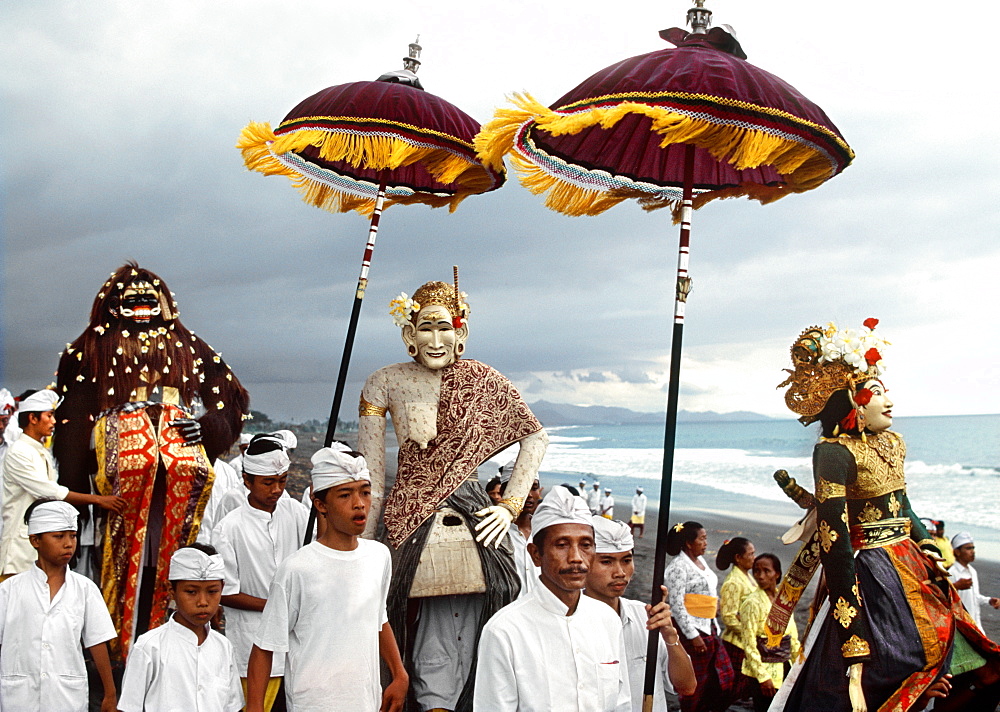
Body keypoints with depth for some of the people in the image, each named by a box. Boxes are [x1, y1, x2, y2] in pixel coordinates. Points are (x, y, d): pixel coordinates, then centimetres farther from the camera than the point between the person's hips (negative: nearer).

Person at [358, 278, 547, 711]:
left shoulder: (480, 380, 4)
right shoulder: (386, 384, 3)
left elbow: (535, 436, 13)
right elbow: (371, 482, 4)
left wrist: (511, 505, 6)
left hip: (469, 515, 0)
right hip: (414, 524, 0)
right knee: (438, 662, -6)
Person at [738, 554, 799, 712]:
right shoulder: (752, 603, -13)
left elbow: (793, 638, 13)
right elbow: (749, 645, -14)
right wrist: (762, 676, -16)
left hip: (785, 668, 6)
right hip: (764, 670, -6)